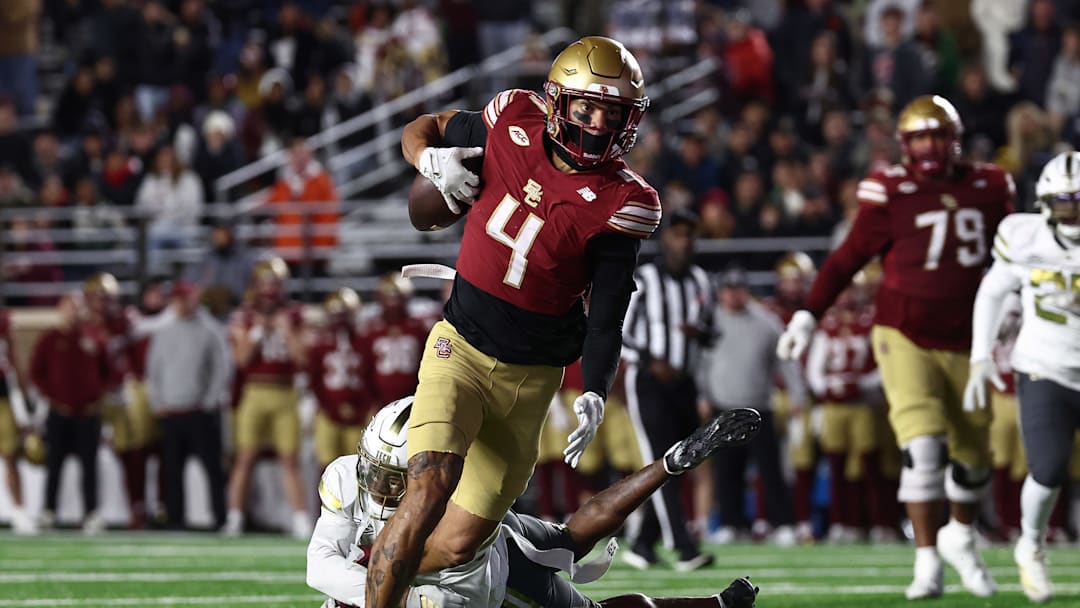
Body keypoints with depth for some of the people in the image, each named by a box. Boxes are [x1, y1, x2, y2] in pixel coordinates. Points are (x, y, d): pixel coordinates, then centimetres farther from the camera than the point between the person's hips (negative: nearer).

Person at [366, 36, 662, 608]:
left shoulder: (619, 205, -11)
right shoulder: (512, 126, -6)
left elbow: (606, 319, -9)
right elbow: (423, 129, 12)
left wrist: (595, 394, -25)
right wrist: (432, 158, -11)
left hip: (531, 379, 0)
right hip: (460, 347, 0)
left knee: (458, 543, 3)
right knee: (431, 489, -25)